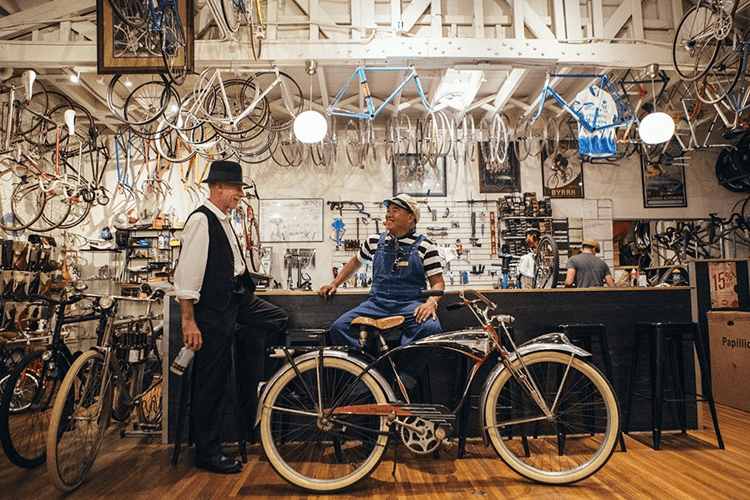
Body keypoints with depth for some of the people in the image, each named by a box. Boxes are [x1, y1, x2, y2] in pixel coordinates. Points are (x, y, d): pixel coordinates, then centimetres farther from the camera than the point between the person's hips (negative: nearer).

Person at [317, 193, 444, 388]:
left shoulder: (425, 246, 4)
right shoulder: (375, 241, 15)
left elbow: (437, 281, 3)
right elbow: (355, 262, 32)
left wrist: (431, 302, -18)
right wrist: (335, 283, 25)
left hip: (410, 305, -3)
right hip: (377, 303, 3)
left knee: (430, 328, -36)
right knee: (339, 327, -20)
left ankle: (404, 380, -22)